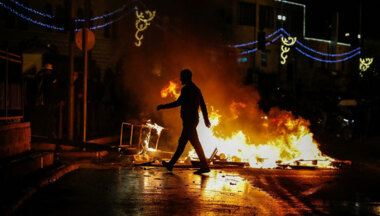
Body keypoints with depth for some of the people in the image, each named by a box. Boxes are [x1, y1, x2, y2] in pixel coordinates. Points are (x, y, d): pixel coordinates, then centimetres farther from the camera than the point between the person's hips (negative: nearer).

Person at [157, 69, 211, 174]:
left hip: (189, 120, -9)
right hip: (193, 120, 9)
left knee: (195, 143, -8)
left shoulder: (186, 89, -13)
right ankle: (171, 164, 21)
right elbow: (203, 105, 16)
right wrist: (206, 119, 20)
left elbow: (178, 103, -19)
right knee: (181, 142, 14)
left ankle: (204, 166, -8)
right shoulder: (196, 89, 15)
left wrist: (163, 106, -12)